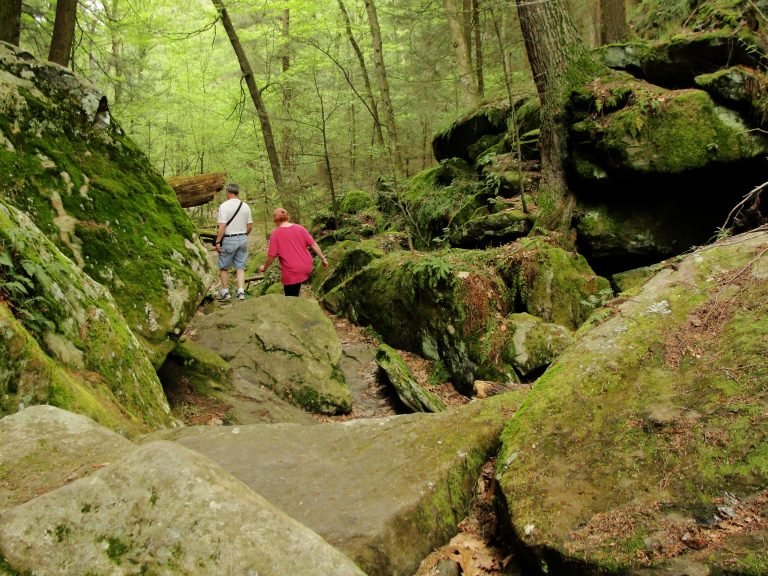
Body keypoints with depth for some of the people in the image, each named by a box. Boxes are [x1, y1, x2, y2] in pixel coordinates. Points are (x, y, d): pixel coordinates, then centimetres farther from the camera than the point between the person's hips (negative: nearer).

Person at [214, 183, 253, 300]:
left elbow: (222, 226, -16)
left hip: (229, 239, -4)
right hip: (243, 239, 4)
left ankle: (225, 292, 16)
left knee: (224, 267, 11)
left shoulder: (224, 206, -11)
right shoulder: (245, 206, 3)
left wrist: (218, 242, -10)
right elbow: (250, 226, 7)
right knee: (240, 267, 9)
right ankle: (241, 291, 1)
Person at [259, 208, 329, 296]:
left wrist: (264, 267, 7)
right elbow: (313, 244, 2)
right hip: (307, 268, 5)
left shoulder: (276, 233, -9)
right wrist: (323, 258, 11)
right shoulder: (300, 228, 2)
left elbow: (272, 255, -9)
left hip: (292, 272, -5)